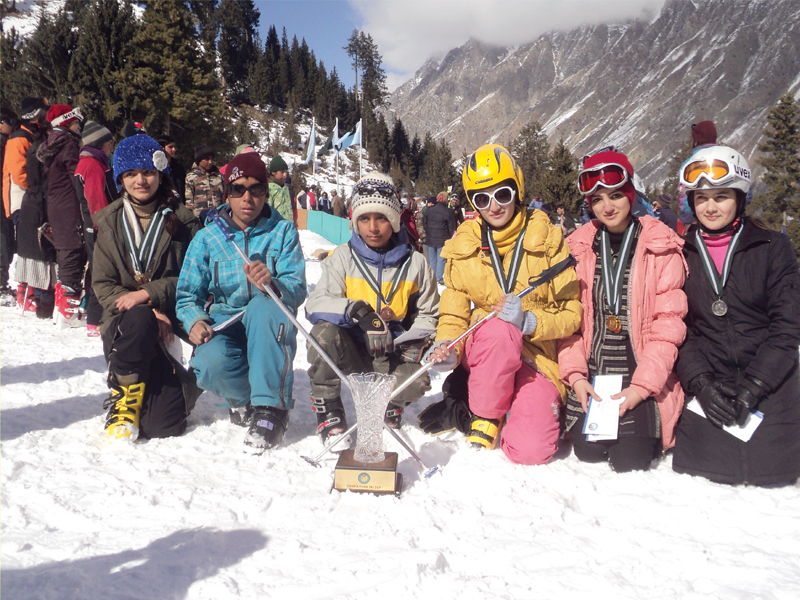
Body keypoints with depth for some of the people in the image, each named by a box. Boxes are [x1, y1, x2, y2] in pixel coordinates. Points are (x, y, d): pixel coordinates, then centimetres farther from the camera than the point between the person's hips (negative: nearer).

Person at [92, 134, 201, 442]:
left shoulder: (183, 221, 3)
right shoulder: (109, 222, 8)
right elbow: (102, 284, 3)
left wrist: (148, 294, -18)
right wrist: (147, 314, -14)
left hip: (171, 323, -1)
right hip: (124, 321, 1)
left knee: (163, 425, -13)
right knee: (139, 320, -39)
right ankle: (124, 395, -12)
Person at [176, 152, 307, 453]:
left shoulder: (283, 231, 1)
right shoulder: (207, 237, 5)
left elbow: (297, 290, -12)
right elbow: (188, 294, 5)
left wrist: (272, 282, -35)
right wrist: (194, 320, -18)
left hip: (271, 328, -1)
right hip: (222, 324, 1)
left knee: (264, 305, -36)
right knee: (213, 363, -34)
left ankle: (270, 408, -27)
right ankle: (245, 397, 4)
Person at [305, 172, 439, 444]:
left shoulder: (415, 263, 2)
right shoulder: (343, 258, -2)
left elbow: (427, 315, 12)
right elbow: (316, 305, -15)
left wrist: (413, 345, -9)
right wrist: (357, 311, -35)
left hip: (392, 354, 1)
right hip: (350, 349, 0)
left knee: (416, 383, -30)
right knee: (323, 332, -32)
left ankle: (390, 405, 9)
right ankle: (328, 411, -11)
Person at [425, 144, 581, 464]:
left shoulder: (546, 239, -4)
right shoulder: (463, 246, 2)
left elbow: (573, 312, -6)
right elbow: (453, 313, 6)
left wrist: (529, 321, -26)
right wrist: (447, 347, -16)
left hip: (539, 357, -1)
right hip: (482, 350, 1)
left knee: (531, 451, -20)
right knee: (500, 331, -37)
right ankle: (484, 418, -10)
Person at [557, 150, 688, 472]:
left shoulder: (661, 249, -3)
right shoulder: (579, 248, 5)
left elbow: (668, 323, -7)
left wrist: (642, 386, -15)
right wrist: (575, 374, -9)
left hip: (643, 376, -2)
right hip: (591, 375, 2)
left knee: (630, 460, -10)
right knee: (588, 452, -5)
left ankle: (643, 425, 22)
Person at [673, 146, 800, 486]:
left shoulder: (773, 248, 3)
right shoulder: (681, 254, 6)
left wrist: (754, 386, -13)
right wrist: (700, 383, -12)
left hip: (771, 383, -1)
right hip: (709, 385, 1)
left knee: (771, 472, -6)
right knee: (698, 467, -9)